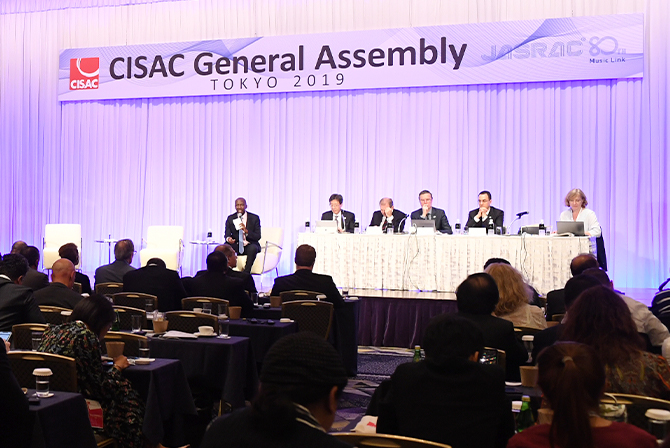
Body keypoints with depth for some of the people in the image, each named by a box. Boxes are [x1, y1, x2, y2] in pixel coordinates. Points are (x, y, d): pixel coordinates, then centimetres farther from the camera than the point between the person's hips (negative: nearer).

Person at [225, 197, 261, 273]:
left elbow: (258, 236, -7)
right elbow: (227, 234, -3)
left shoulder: (254, 218, -1)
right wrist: (228, 238, -29)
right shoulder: (230, 218, 6)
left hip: (249, 245, -2)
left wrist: (246, 231, -26)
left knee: (253, 248, -37)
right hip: (236, 245, 2)